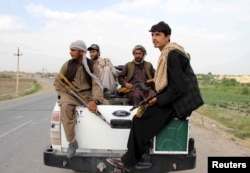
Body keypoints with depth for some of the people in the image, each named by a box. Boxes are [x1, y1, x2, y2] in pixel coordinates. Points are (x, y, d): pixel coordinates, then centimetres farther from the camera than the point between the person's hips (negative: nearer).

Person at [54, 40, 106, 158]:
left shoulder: (92, 65, -1)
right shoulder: (68, 64, 3)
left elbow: (96, 84, -11)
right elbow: (57, 82, 6)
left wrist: (95, 100, -29)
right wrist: (65, 94, -8)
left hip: (87, 94, 1)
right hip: (70, 94, -1)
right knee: (65, 106, -35)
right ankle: (72, 141, -28)